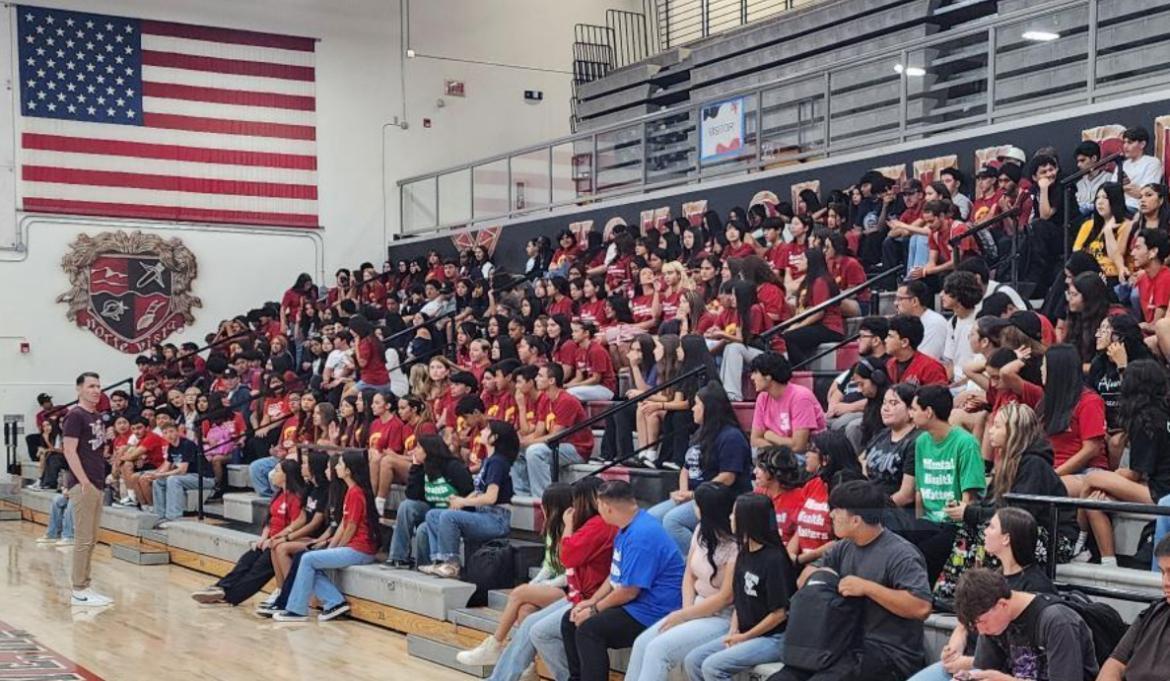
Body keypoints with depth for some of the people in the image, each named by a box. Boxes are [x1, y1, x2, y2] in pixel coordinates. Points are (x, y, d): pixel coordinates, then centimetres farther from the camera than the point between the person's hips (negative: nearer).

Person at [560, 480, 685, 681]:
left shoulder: (642, 535, -22)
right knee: (570, 620, 9)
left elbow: (629, 590, -22)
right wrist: (591, 601, 6)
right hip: (633, 605, 11)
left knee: (588, 629, -26)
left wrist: (595, 609, -10)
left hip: (653, 612, -11)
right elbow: (616, 575, 19)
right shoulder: (627, 528, 12)